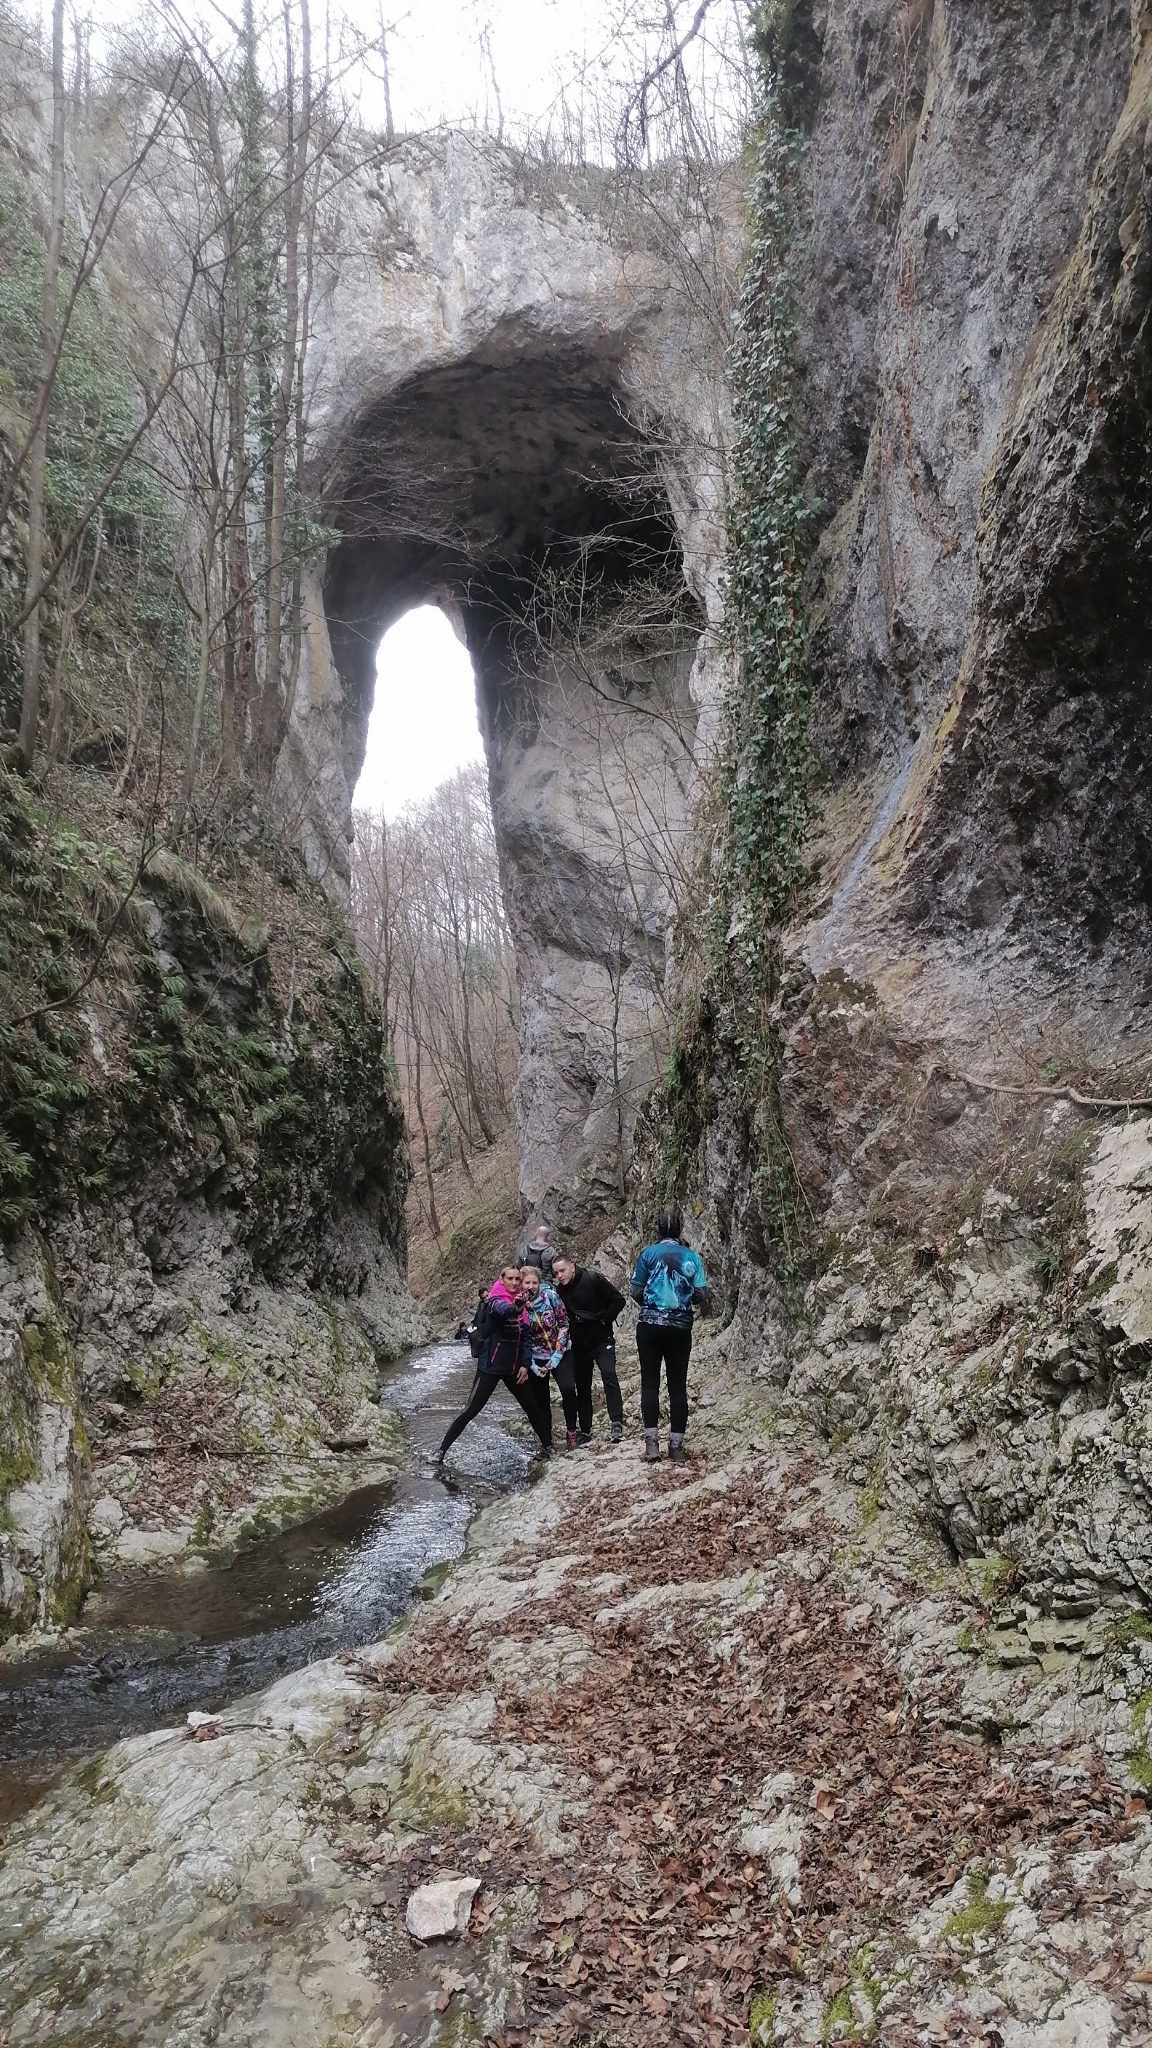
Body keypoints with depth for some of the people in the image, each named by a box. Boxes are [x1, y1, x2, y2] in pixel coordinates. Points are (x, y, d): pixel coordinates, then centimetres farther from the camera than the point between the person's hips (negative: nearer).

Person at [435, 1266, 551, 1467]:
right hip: (491, 1366, -6)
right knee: (471, 1410, -8)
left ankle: (547, 1446, 31)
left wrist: (525, 1364, -1)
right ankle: (442, 1450, 0)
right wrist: (515, 1308, -59)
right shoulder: (495, 1301, -11)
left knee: (533, 1407, 14)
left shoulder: (521, 1305, 9)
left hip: (513, 1367, 6)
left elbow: (527, 1337, 11)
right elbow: (502, 1309, -36)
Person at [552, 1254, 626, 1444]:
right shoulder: (559, 1290, 3)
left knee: (609, 1376, -22)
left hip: (602, 1340, -6)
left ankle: (617, 1423, -25)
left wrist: (603, 1319, -14)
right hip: (579, 1344, 6)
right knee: (582, 1386, 9)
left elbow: (618, 1300, -12)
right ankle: (584, 1431, 17)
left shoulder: (593, 1279, -14)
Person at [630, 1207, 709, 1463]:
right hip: (681, 1327, 1)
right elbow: (702, 1295, -2)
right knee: (678, 1385, 8)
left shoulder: (648, 1253, -2)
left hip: (650, 1325, -1)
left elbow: (636, 1292, -3)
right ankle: (676, 1444, 9)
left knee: (650, 1383, 6)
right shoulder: (692, 1256, 1)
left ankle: (651, 1440, -1)